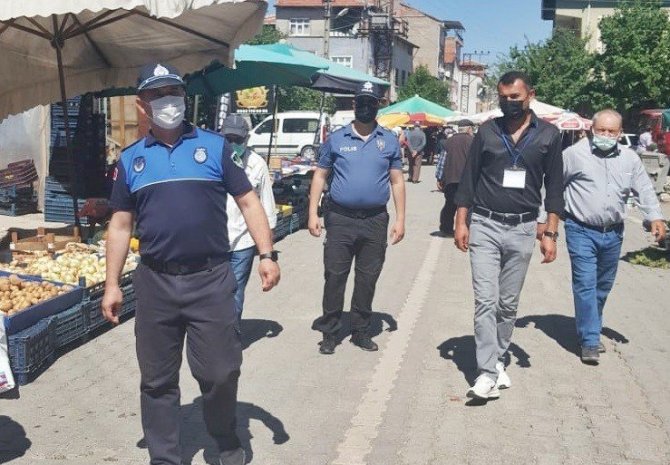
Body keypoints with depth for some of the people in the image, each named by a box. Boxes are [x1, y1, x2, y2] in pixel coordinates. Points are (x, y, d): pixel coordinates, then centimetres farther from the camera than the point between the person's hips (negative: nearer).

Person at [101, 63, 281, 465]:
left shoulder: (214, 146, 3)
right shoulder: (131, 159, 9)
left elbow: (248, 202, 3)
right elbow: (121, 225, 11)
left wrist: (267, 255, -8)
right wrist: (112, 284, 7)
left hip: (211, 281, -2)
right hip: (155, 284, 2)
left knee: (221, 372, 4)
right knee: (157, 380, 10)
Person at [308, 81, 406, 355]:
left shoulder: (389, 141, 7)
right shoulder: (336, 139, 5)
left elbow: (397, 181, 8)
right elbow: (320, 176, 7)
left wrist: (400, 219, 2)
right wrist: (313, 214, -2)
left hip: (375, 221, 1)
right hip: (340, 219, -1)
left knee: (367, 279, 9)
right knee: (334, 276, 0)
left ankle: (361, 331, 21)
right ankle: (330, 332, 11)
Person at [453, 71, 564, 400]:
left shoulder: (548, 135, 3)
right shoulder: (487, 131, 3)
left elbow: (554, 187, 5)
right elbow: (469, 178, 5)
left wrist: (550, 233, 0)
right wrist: (461, 222, -1)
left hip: (522, 230, 1)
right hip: (484, 226, -1)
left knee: (508, 303, 10)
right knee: (486, 301, -7)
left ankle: (497, 358, 26)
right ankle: (488, 373, -7)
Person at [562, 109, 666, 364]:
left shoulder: (630, 158, 7)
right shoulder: (575, 154, -6)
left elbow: (644, 189, 11)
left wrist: (655, 217, -3)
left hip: (613, 233, 5)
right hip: (582, 231, -5)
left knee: (603, 286, 15)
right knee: (585, 284, -9)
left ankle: (590, 331, 33)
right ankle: (589, 342, -4)